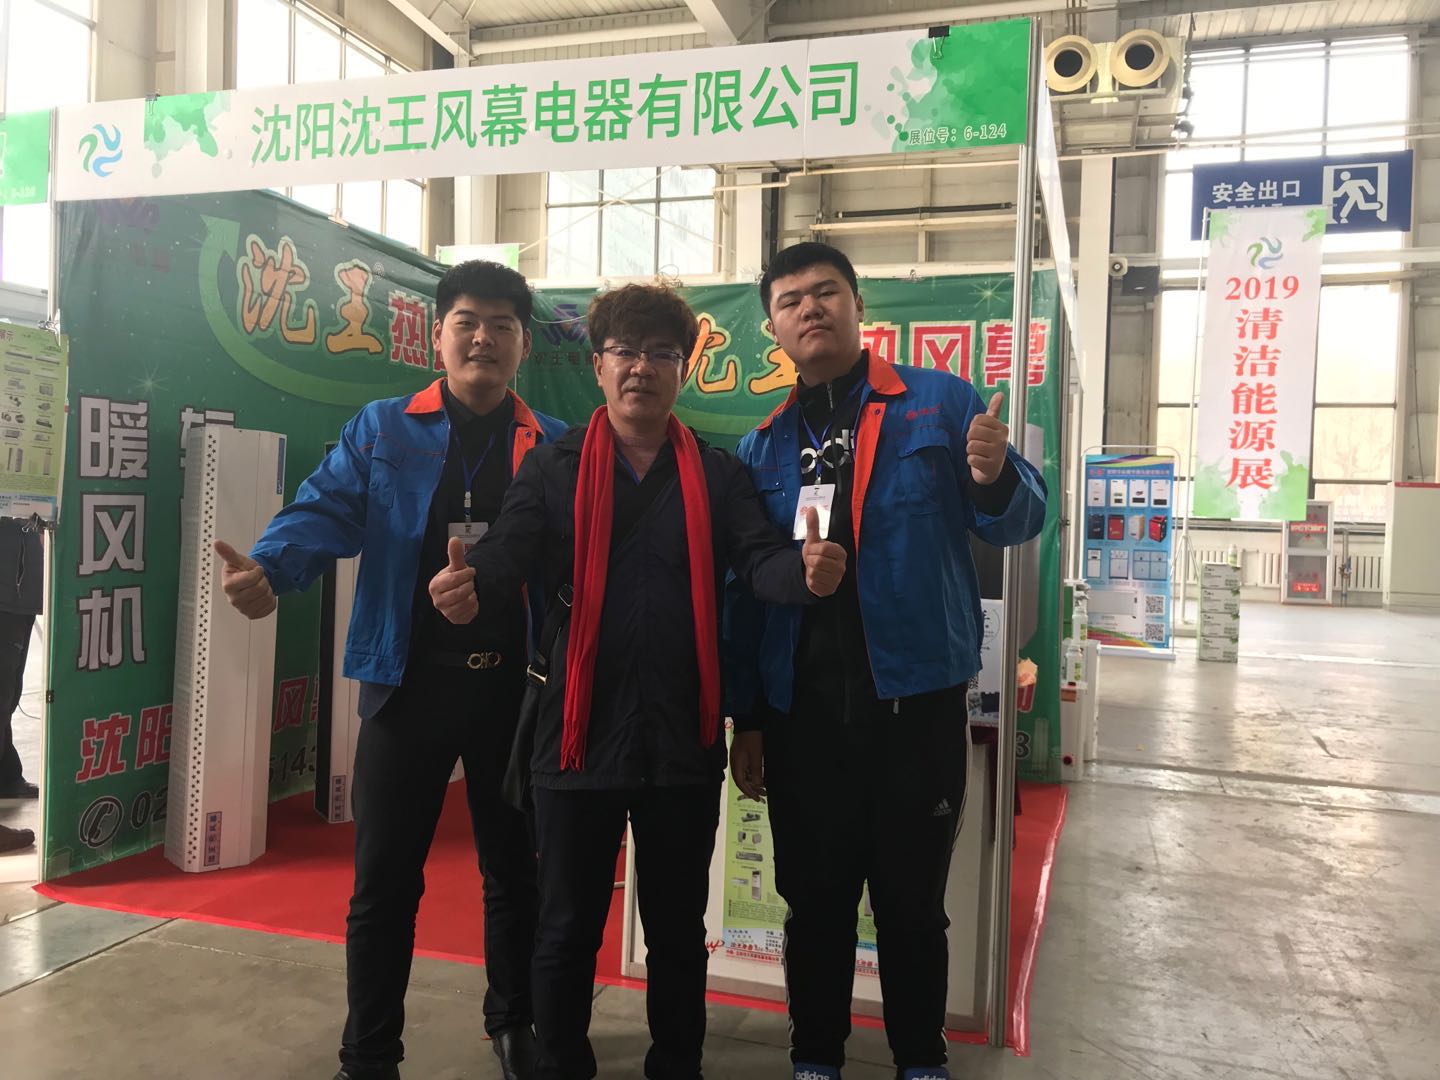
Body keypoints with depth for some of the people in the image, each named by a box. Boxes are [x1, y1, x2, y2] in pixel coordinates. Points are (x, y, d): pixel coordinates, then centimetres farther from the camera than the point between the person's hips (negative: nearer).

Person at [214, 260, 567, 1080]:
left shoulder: (558, 448, 5)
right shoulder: (382, 432, 4)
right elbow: (327, 511, -10)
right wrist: (269, 568, -29)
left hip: (515, 684, 1)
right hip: (410, 679, -1)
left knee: (515, 866, 16)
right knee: (386, 877, 8)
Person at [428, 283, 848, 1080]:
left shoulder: (718, 474, 5)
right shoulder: (554, 467, 2)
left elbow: (759, 559, -8)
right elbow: (512, 548, -12)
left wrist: (806, 570, -31)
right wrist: (471, 582, -35)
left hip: (683, 737, 1)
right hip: (581, 731, -1)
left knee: (678, 927, 17)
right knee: (569, 927, 14)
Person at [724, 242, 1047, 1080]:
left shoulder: (943, 404, -1)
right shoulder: (763, 448, 8)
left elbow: (1021, 522, -1)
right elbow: (743, 591, 9)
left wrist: (997, 480, -24)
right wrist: (746, 718, 7)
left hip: (916, 701, -2)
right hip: (799, 710, 2)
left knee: (912, 900, 13)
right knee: (814, 898, 15)